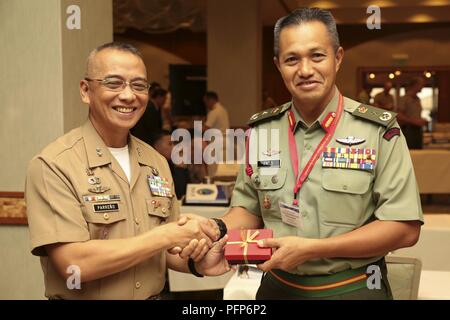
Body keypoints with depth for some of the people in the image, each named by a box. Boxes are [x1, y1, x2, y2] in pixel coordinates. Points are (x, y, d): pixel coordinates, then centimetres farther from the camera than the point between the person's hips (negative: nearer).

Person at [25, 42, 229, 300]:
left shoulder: (157, 163, 0)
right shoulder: (53, 165, -17)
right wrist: (167, 236, -22)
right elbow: (73, 264, -25)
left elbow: (167, 248, 7)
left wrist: (196, 262, -13)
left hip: (154, 294, 5)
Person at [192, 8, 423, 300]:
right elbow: (249, 209, 8)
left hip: (354, 289, -3)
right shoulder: (261, 130, 0)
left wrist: (312, 248, -21)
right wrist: (217, 230, -14)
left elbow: (404, 227, -15)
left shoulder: (379, 130, -12)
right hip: (278, 287, 4)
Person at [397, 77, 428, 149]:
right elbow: (399, 116, -16)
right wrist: (414, 121, -18)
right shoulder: (404, 99, -8)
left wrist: (422, 121, 6)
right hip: (408, 130, -8)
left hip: (418, 130, 8)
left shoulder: (417, 99, 17)